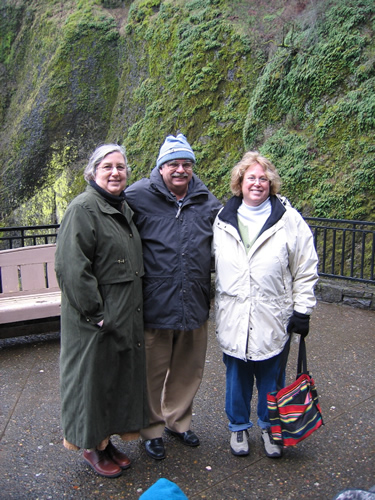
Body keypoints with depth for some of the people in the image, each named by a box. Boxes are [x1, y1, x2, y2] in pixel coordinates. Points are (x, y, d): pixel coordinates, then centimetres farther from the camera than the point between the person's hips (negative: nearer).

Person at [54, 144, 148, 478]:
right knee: (93, 376, 6)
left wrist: (133, 308, 16)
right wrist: (95, 313, -21)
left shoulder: (123, 208, 13)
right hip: (95, 322, -9)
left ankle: (107, 439, 36)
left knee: (122, 373, 17)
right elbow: (72, 268, -22)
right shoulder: (83, 209, -15)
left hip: (126, 317, 9)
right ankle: (92, 445, 27)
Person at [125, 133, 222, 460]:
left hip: (195, 304, 4)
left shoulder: (207, 201, 5)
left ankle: (178, 421, 43)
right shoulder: (139, 197, -8)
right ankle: (151, 429, 33)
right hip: (154, 304, -4)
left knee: (188, 370, 19)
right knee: (152, 371, 11)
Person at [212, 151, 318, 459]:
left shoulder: (289, 219, -4)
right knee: (237, 376, 15)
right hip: (233, 318, 2)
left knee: (271, 377, 13)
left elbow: (306, 269, -1)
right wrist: (214, 304, 12)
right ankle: (239, 426, 37)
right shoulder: (223, 220, 3)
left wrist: (302, 311, -3)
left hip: (273, 318, -1)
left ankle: (269, 427, 37)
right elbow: (212, 263, 13)